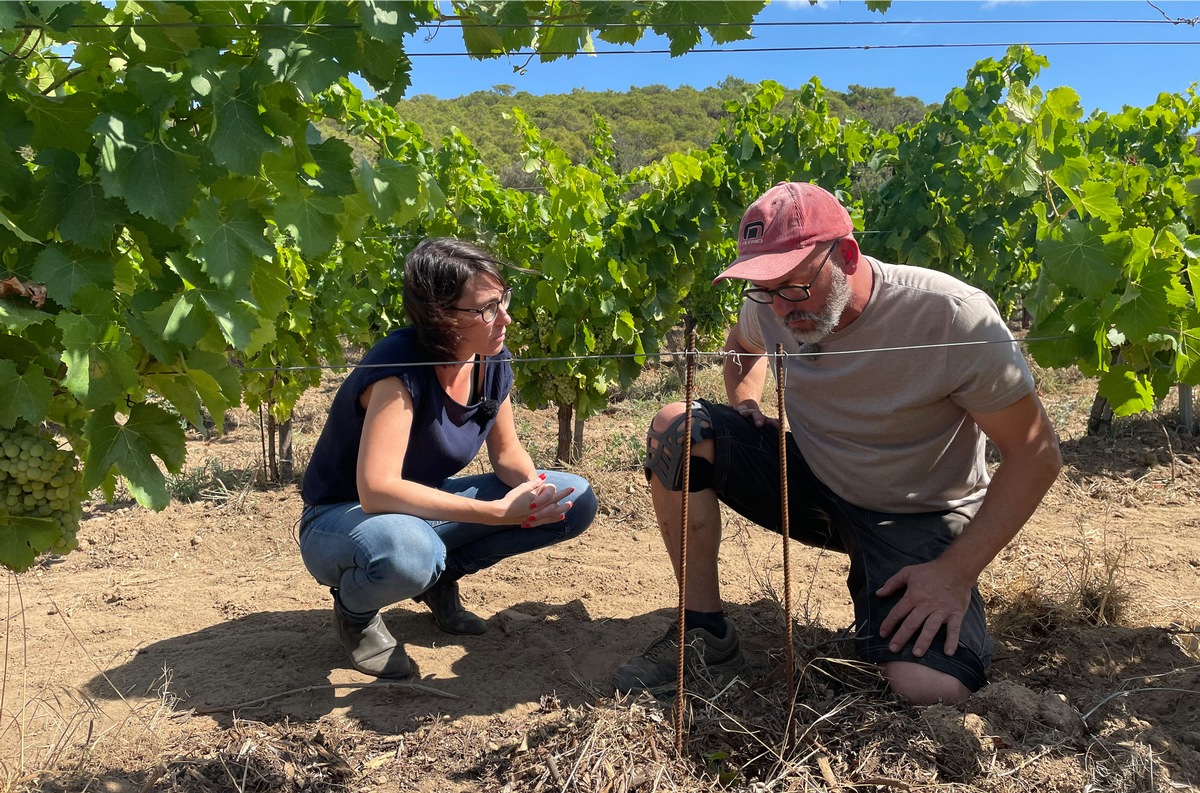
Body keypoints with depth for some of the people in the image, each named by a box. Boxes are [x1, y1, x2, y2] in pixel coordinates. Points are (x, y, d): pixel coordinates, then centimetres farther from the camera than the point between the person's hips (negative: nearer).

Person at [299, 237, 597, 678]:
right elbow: (376, 489, -38)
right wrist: (497, 512, -39)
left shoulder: (493, 361, -9)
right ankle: (354, 609, -5)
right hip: (343, 518, -6)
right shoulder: (401, 367, -30)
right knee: (406, 551, -44)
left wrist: (532, 489, -20)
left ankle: (440, 576, 7)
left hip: (429, 506, 7)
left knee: (575, 502, -6)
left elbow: (506, 452, 4)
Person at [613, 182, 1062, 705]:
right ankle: (706, 635, -8)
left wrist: (956, 572, -23)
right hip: (812, 481, 4)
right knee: (676, 428, -19)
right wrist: (744, 404, -4)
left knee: (932, 689, -29)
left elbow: (1036, 453, -17)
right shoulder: (769, 308, -10)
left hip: (918, 518, -4)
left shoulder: (953, 318, -25)